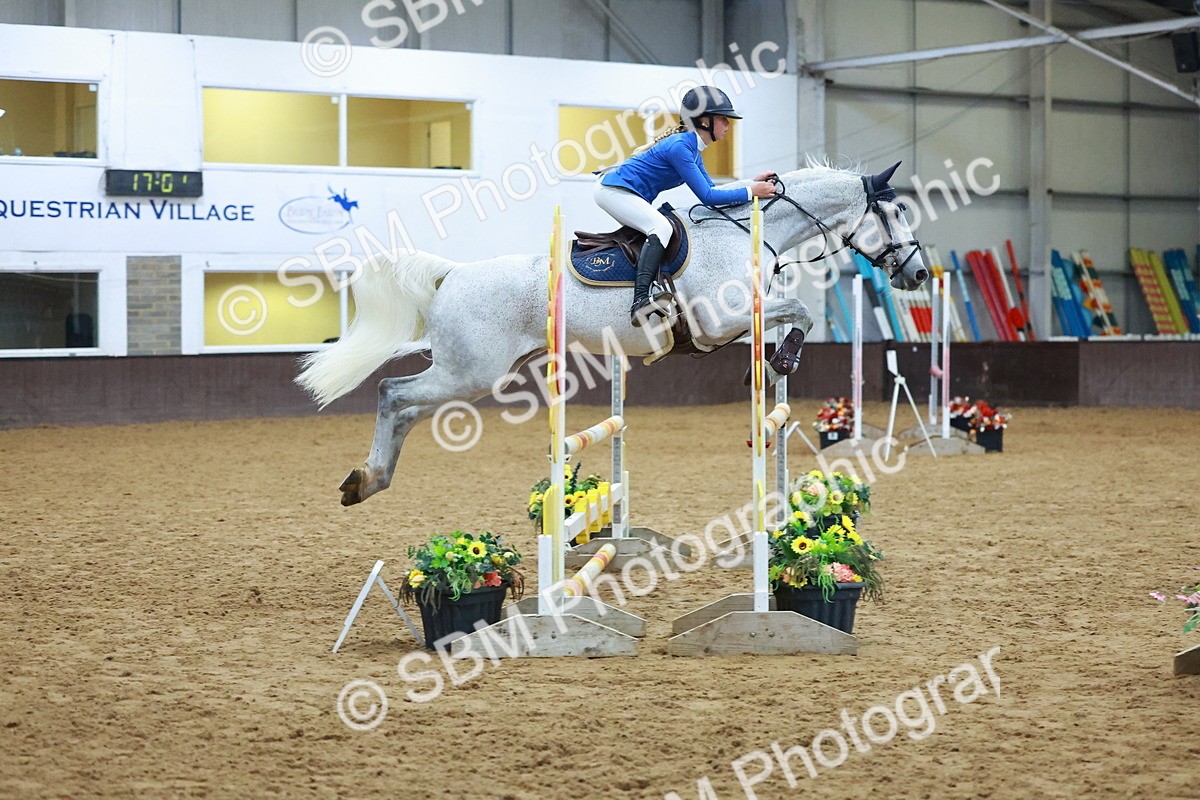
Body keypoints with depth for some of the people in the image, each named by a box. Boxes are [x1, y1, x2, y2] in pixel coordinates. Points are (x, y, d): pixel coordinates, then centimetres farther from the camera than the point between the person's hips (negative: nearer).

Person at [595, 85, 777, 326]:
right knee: (661, 226, -27)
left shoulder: (691, 147, 10)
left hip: (622, 192, 11)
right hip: (612, 189, -11)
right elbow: (707, 197, -21)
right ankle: (640, 303, -39)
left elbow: (712, 189, 13)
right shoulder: (680, 147, -21)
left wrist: (753, 183, 6)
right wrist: (750, 192, -16)